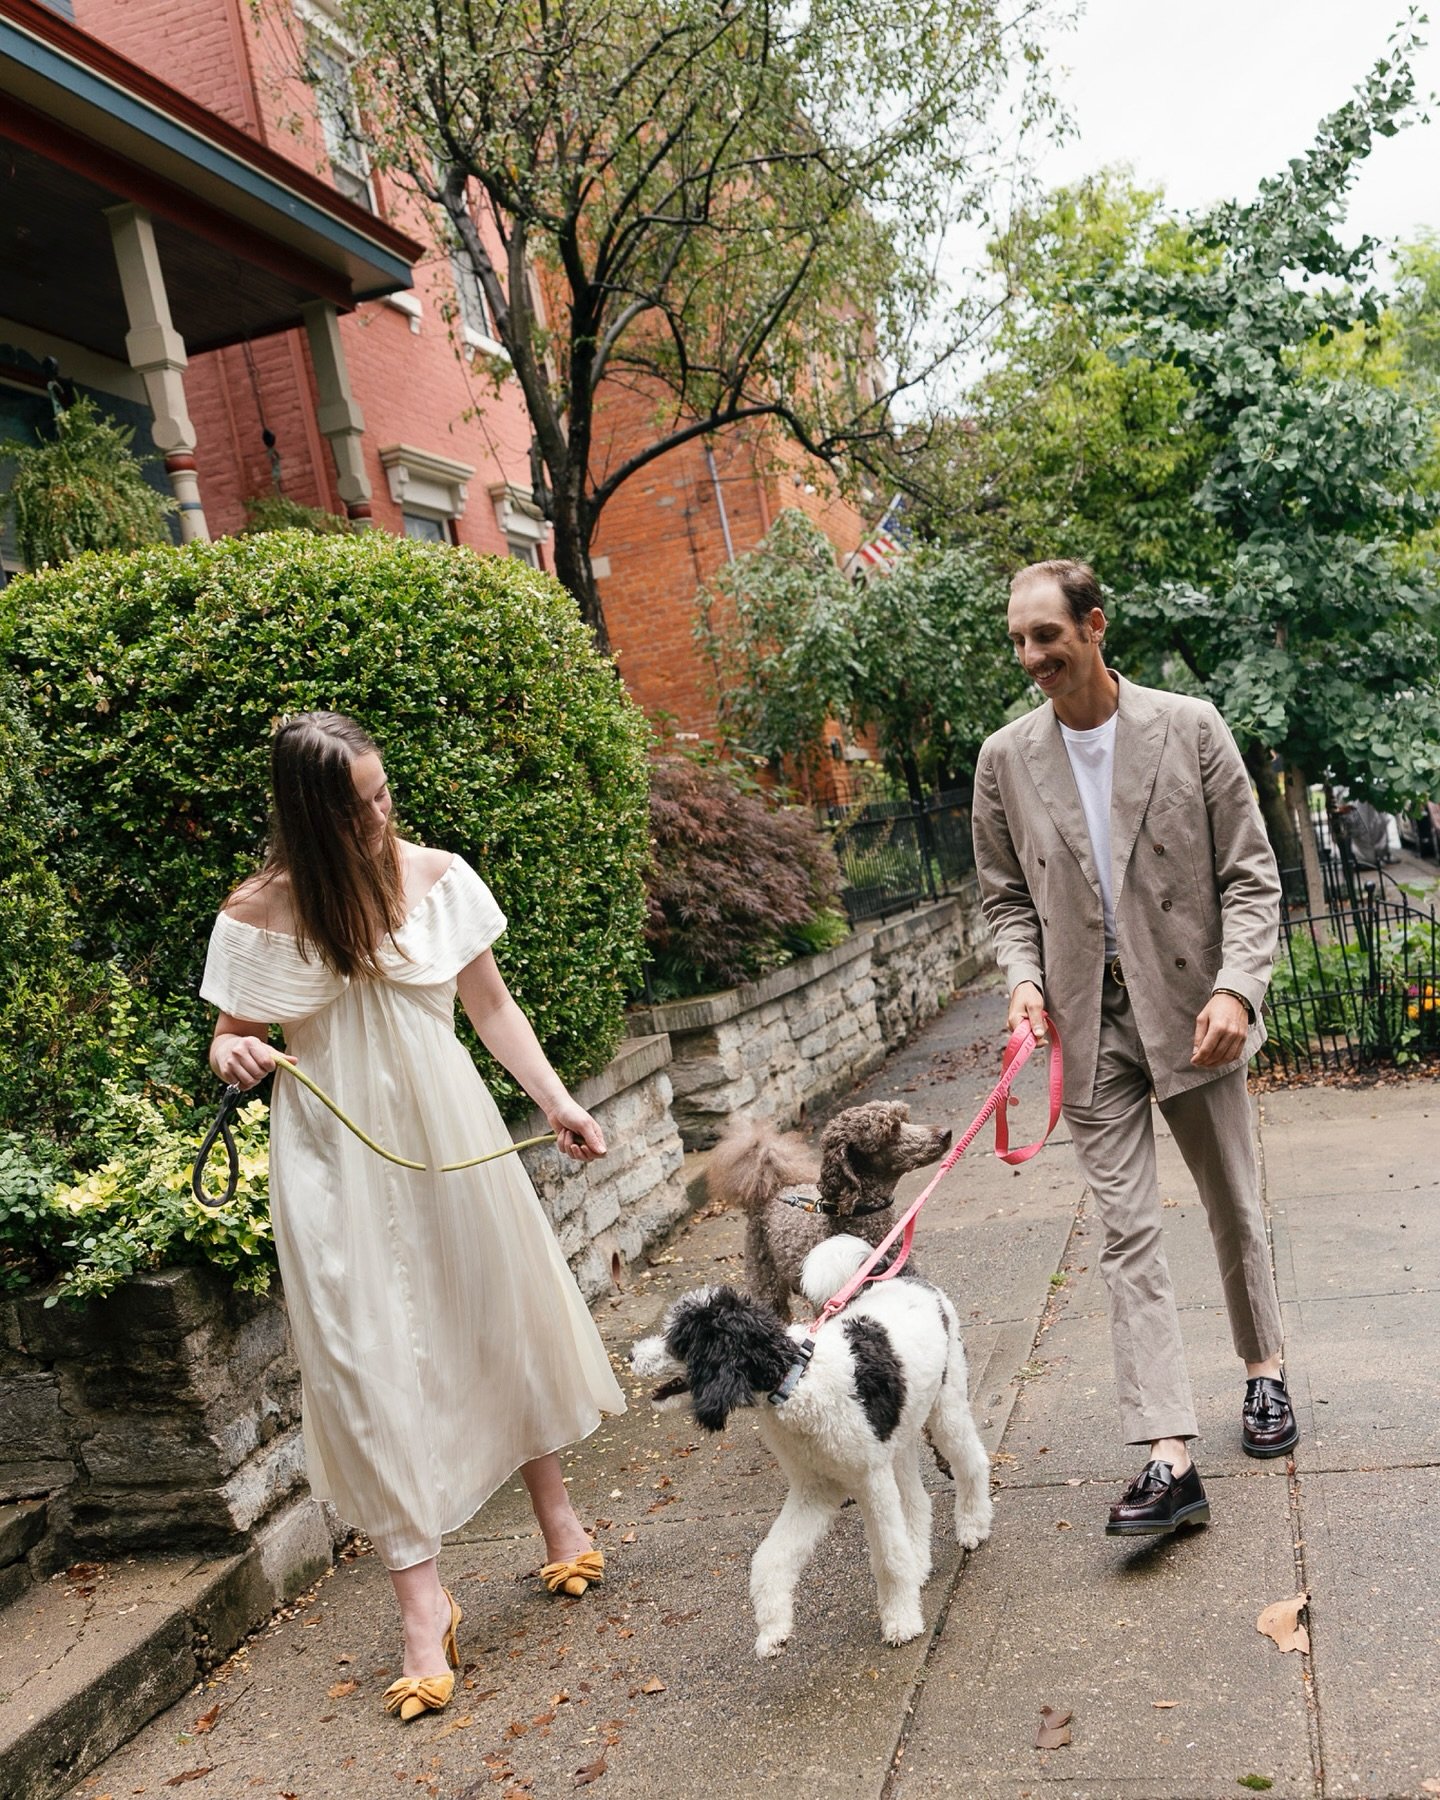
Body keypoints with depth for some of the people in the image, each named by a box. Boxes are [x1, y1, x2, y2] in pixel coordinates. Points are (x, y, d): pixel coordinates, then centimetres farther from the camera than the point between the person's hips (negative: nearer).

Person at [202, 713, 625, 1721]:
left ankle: (557, 1514, 37)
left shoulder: (435, 876, -6)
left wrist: (556, 1102, -3)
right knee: (370, 1356, -2)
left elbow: (492, 1006, 4)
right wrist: (232, 1056, -21)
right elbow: (235, 1039, 2)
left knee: (502, 1311, 14)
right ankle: (422, 1601, 10)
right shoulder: (259, 914, -10)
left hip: (448, 1133, 2)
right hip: (338, 1159, -2)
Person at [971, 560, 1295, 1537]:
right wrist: (1025, 979, -9)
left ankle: (1264, 1368, 40)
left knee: (1235, 1208, 15)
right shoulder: (1006, 760, 1)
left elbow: (1250, 876, -4)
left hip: (1191, 1010, -1)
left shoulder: (1190, 727, -5)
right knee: (1128, 1234, -3)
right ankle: (1170, 1457, -2)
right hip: (1092, 1024, 1)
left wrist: (1236, 986, -17)